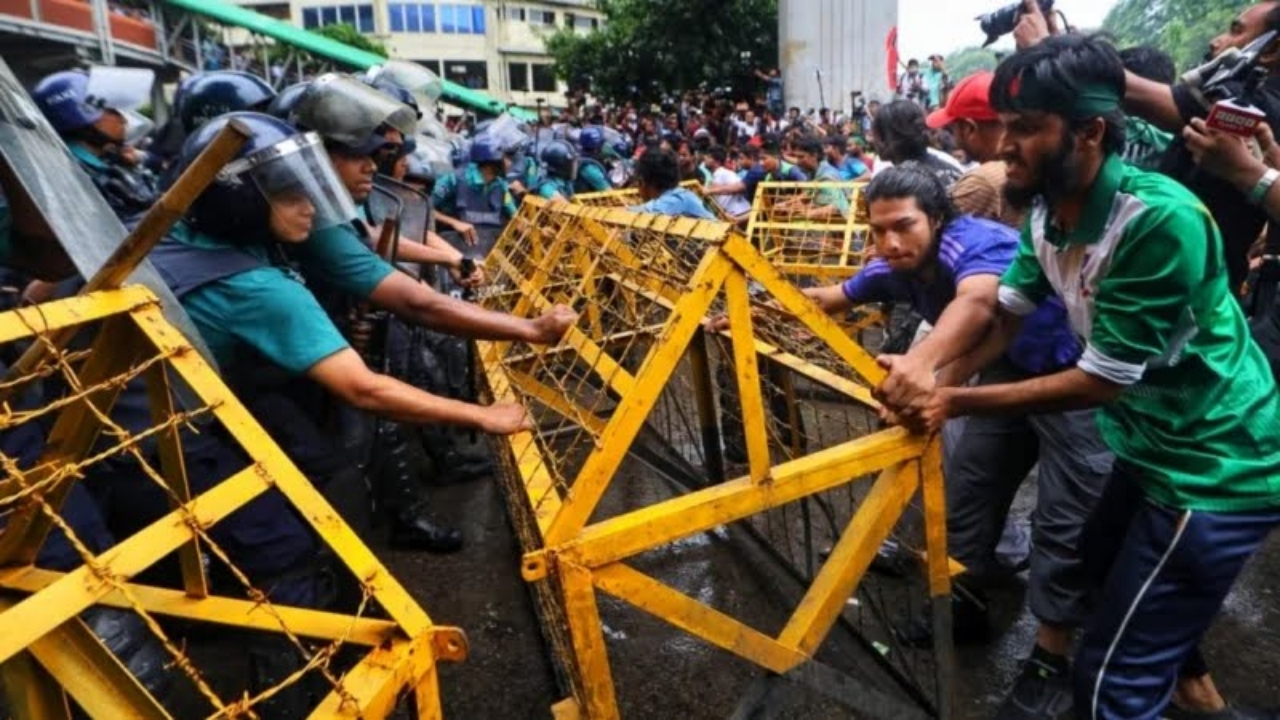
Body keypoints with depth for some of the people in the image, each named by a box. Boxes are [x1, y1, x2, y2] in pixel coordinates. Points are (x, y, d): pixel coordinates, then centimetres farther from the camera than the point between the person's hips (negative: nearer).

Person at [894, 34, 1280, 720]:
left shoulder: (1159, 220, -32)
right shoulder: (1049, 213, -5)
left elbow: (1102, 380, -27)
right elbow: (1002, 312, 0)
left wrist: (957, 403, -24)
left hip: (1215, 469, -9)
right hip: (1154, 444, 9)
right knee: (1104, 562, 33)